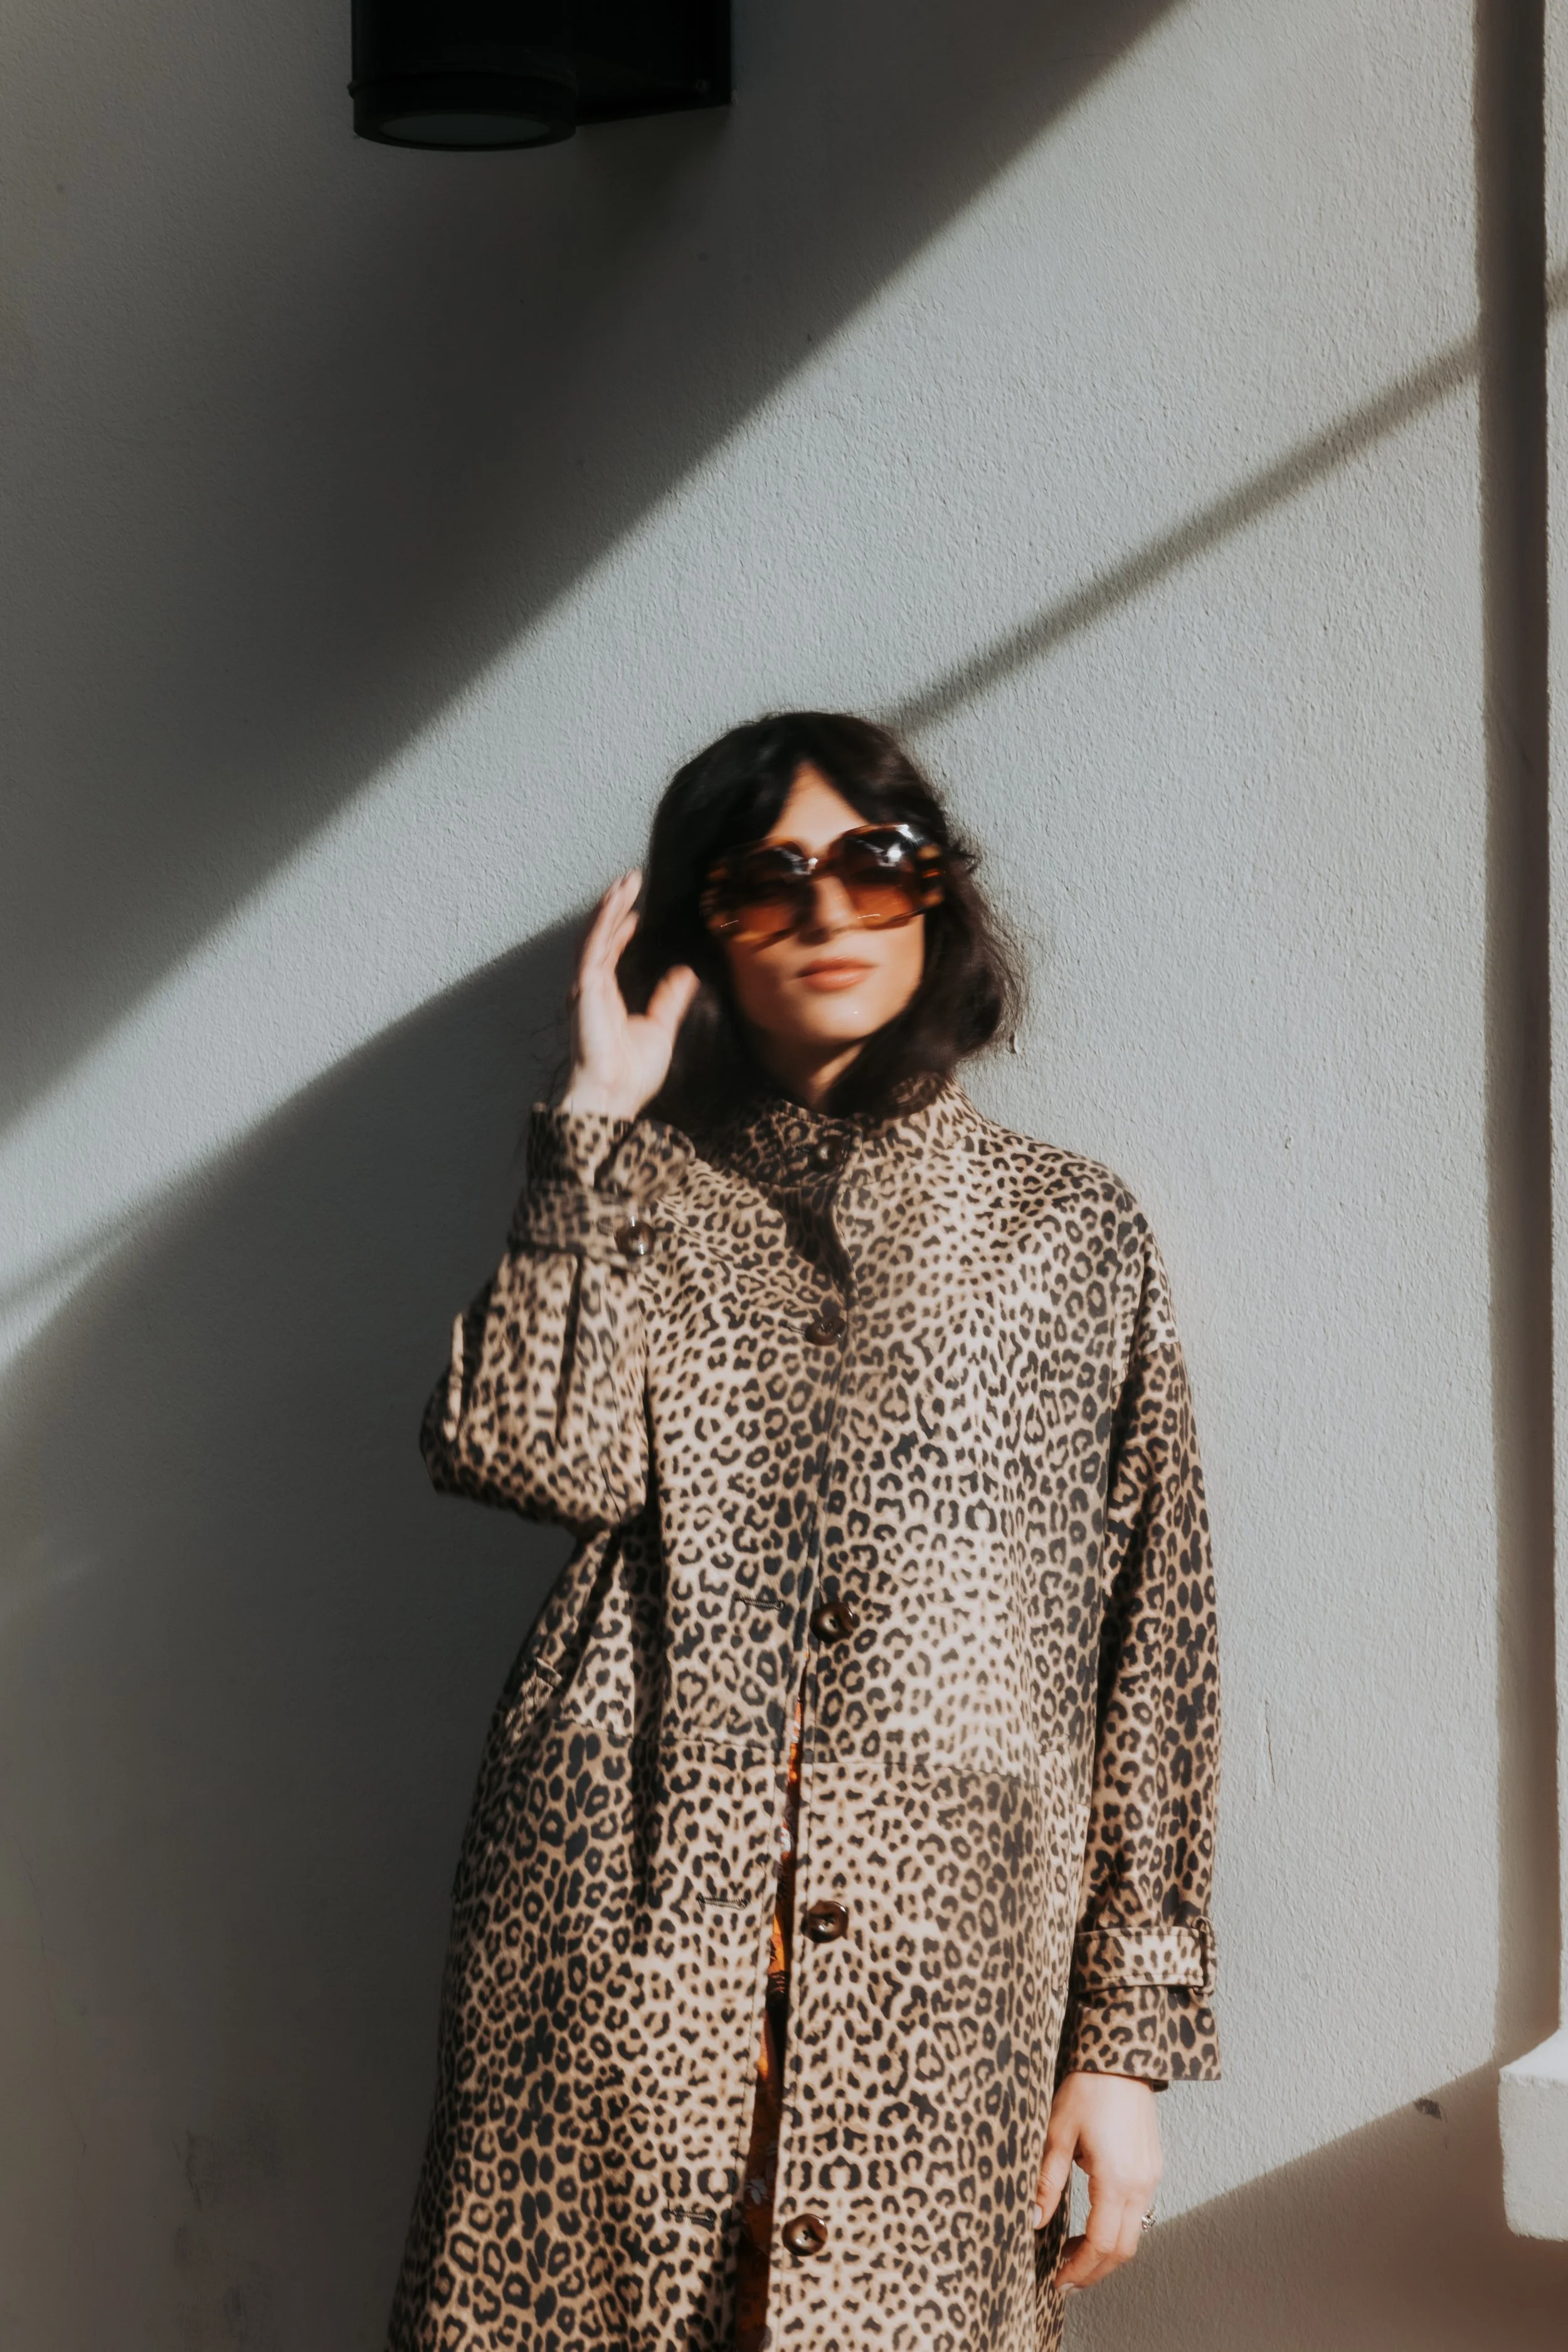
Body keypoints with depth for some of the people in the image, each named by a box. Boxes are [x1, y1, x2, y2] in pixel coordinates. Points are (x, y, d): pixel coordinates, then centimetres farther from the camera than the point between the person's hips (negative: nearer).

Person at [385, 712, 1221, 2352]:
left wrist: (1132, 2034, 3)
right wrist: (598, 1114, -2)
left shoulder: (1075, 1233, 12)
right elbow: (540, 1451, -8)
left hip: (935, 1959, 0)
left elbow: (1152, 1654, 9)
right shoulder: (641, 1194, 14)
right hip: (624, 1928, 0)